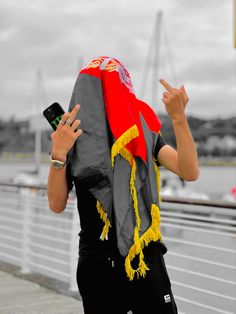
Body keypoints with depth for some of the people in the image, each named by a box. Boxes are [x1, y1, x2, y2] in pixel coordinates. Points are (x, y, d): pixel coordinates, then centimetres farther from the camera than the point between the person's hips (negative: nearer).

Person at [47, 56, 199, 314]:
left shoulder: (144, 133, 2)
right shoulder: (74, 138, 0)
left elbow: (190, 172, -12)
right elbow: (57, 205, -6)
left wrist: (179, 117, -22)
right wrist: (57, 155, -20)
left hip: (146, 257, 1)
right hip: (98, 264, -1)